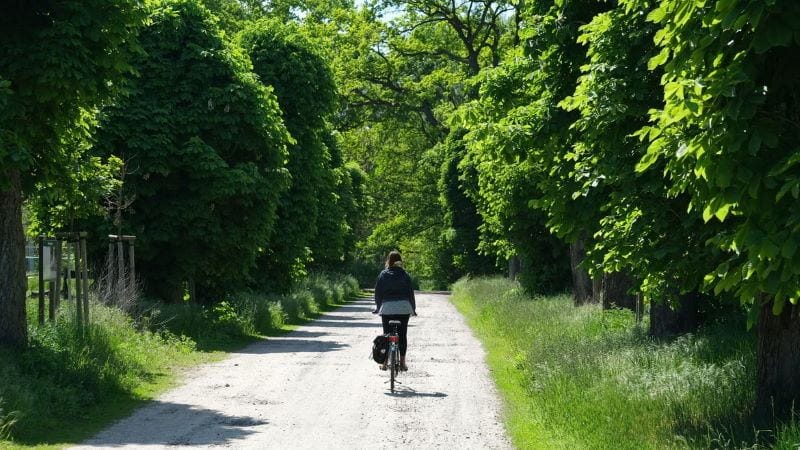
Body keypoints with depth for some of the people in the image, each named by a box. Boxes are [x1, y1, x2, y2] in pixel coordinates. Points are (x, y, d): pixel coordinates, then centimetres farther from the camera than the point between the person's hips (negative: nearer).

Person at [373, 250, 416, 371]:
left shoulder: (383, 275, 2)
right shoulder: (405, 275, 2)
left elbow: (378, 292, 5)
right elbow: (410, 292, 5)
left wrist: (378, 307, 15)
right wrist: (413, 309, 13)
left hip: (387, 308, 0)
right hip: (404, 308, 0)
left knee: (386, 334, 4)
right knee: (402, 334, 4)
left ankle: (384, 362, 3)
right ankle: (402, 362, 3)